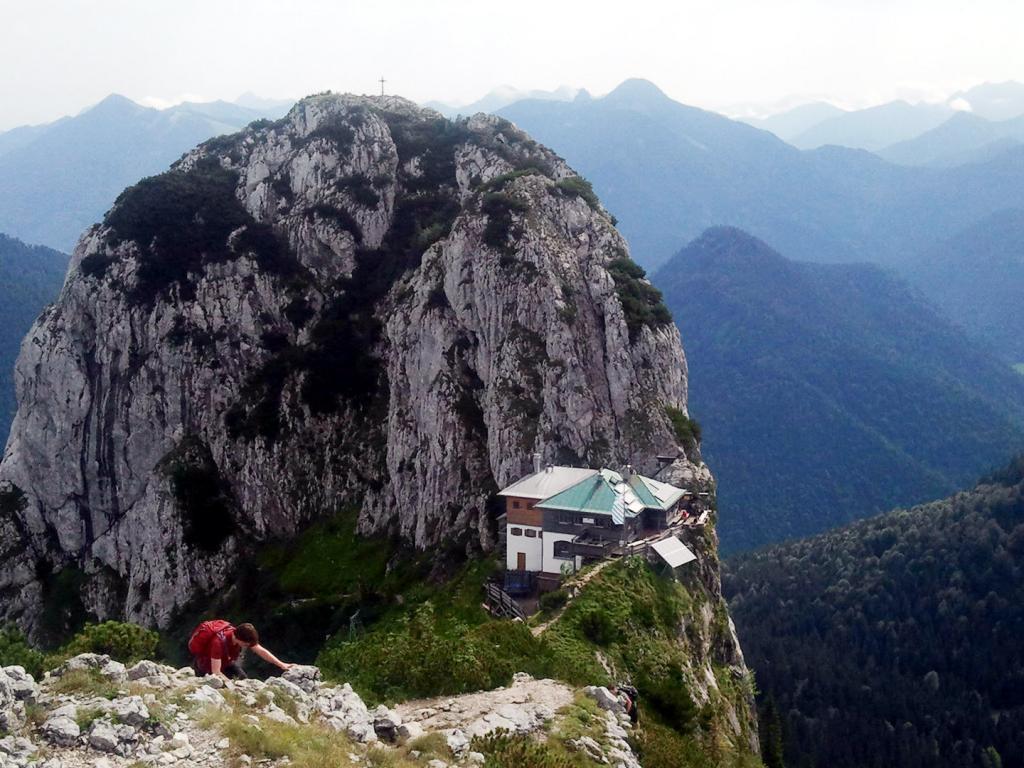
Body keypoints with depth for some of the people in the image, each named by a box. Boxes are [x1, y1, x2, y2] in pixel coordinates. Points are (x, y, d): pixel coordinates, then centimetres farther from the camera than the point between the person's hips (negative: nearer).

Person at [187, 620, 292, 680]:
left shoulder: (243, 637, -22)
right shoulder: (219, 641, -41)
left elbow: (261, 651, -13)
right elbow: (216, 672, -41)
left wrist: (282, 665, -18)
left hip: (226, 660, 6)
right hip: (205, 660, -6)